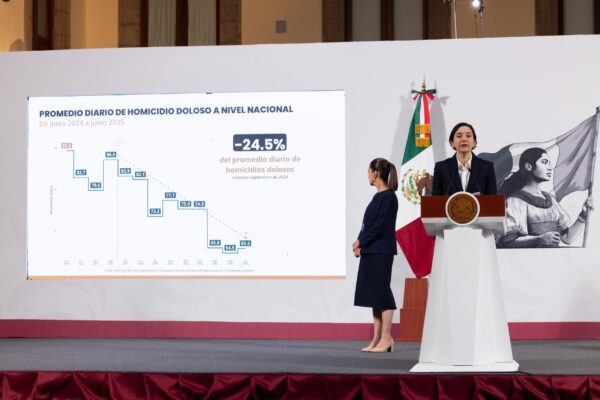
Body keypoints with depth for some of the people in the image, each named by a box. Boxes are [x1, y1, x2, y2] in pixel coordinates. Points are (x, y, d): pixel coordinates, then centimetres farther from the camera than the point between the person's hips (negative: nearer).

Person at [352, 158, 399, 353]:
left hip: (381, 252, -9)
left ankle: (386, 338, -1)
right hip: (370, 251, 9)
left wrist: (360, 242, -10)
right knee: (373, 293, 9)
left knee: (381, 292, -6)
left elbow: (380, 225, -17)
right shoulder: (378, 196, 16)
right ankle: (377, 339, 13)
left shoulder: (389, 197, -10)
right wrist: (360, 244, 1)